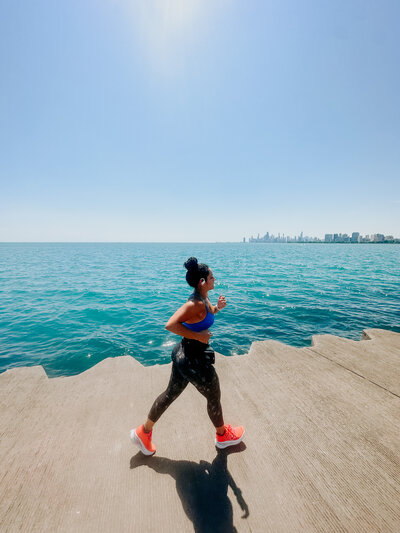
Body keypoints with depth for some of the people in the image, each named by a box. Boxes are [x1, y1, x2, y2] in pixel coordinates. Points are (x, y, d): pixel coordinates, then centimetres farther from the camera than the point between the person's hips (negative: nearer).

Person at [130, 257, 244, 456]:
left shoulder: (203, 298, 2)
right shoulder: (196, 303, -28)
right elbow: (171, 325, -35)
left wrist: (217, 307, 2)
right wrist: (197, 336, -28)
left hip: (184, 355, 9)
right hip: (194, 360, -9)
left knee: (171, 393, 24)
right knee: (214, 397, 17)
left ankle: (143, 432, 43)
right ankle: (223, 435, 46)